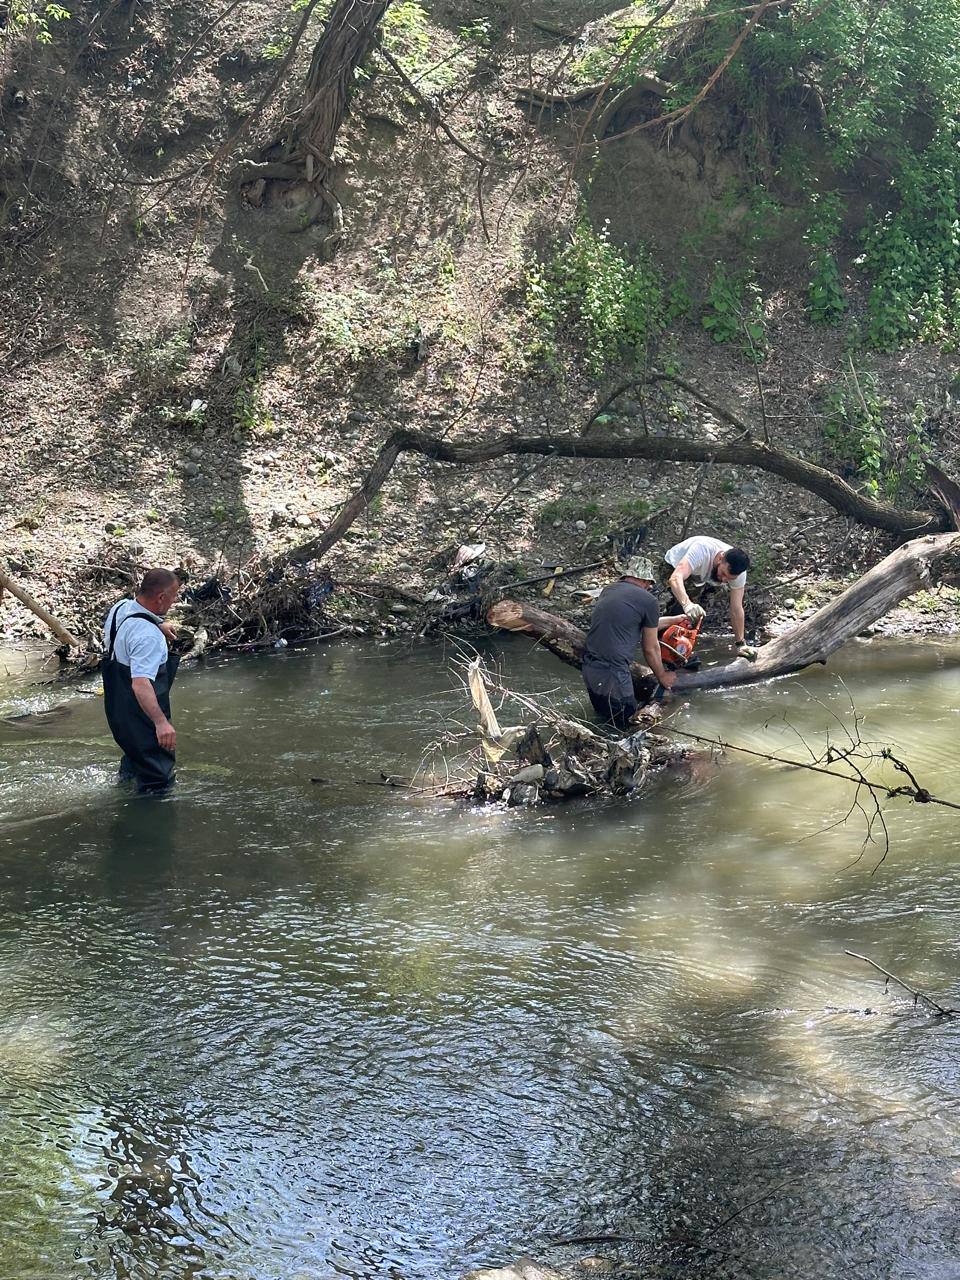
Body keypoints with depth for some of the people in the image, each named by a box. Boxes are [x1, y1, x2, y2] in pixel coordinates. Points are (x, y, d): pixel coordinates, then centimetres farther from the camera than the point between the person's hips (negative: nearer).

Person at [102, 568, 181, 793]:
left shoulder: (120, 608, -1)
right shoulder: (148, 636, -32)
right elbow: (141, 683, -43)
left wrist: (158, 627, 22)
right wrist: (161, 722, -51)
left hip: (116, 706, 10)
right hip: (140, 715, -10)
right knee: (157, 777, 1)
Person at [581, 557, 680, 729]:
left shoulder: (610, 590, 14)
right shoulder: (648, 600, -5)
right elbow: (650, 649, 6)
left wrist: (673, 620, 42)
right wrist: (662, 676, 24)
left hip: (588, 667, 8)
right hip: (612, 673, -8)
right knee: (623, 724, 5)